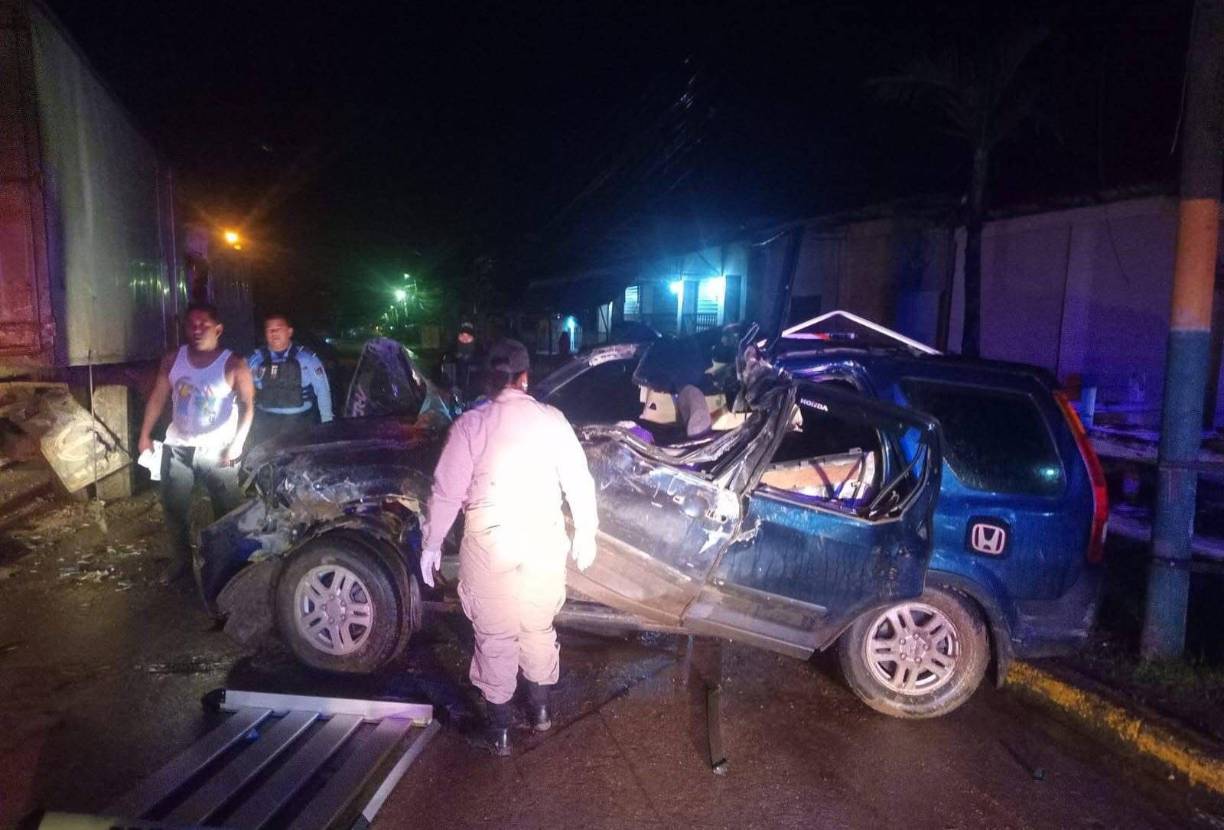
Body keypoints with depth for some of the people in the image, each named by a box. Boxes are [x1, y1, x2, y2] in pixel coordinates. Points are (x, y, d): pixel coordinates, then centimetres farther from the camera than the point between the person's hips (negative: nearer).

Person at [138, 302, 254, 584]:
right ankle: (180, 560, 30)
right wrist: (145, 435, 7)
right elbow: (158, 398, 9)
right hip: (177, 447, 4)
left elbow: (248, 405, -14)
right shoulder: (173, 360, 2)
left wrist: (236, 444, -20)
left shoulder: (233, 364, -11)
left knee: (228, 510, 1)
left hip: (217, 450, -4)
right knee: (174, 508, 12)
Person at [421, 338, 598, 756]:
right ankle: (540, 708, 37)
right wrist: (585, 532, 13)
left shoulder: (471, 424, -10)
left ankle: (500, 729, 21)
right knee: (539, 628, 21)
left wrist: (431, 544, 2)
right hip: (544, 540, 3)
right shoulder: (552, 419, -3)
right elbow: (579, 481, 1)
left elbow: (447, 491, -9)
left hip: (490, 543, -2)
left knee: (495, 637, 10)